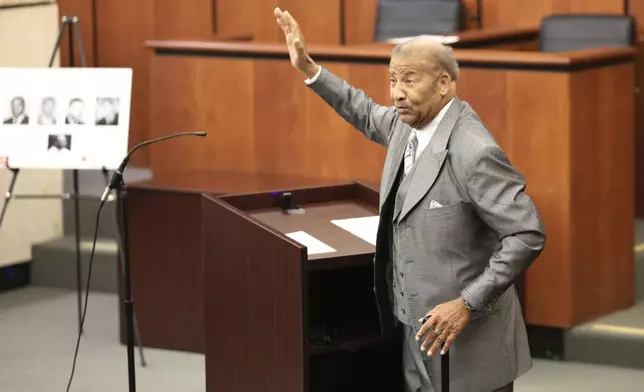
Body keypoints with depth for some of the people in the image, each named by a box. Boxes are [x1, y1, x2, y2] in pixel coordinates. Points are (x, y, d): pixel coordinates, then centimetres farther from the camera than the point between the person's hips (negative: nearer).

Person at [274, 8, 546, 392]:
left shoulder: (474, 152, -23)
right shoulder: (410, 124, 3)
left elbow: (528, 235, -23)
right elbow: (369, 115, 27)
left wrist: (468, 304, -23)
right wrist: (309, 69, 21)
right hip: (420, 330, 9)